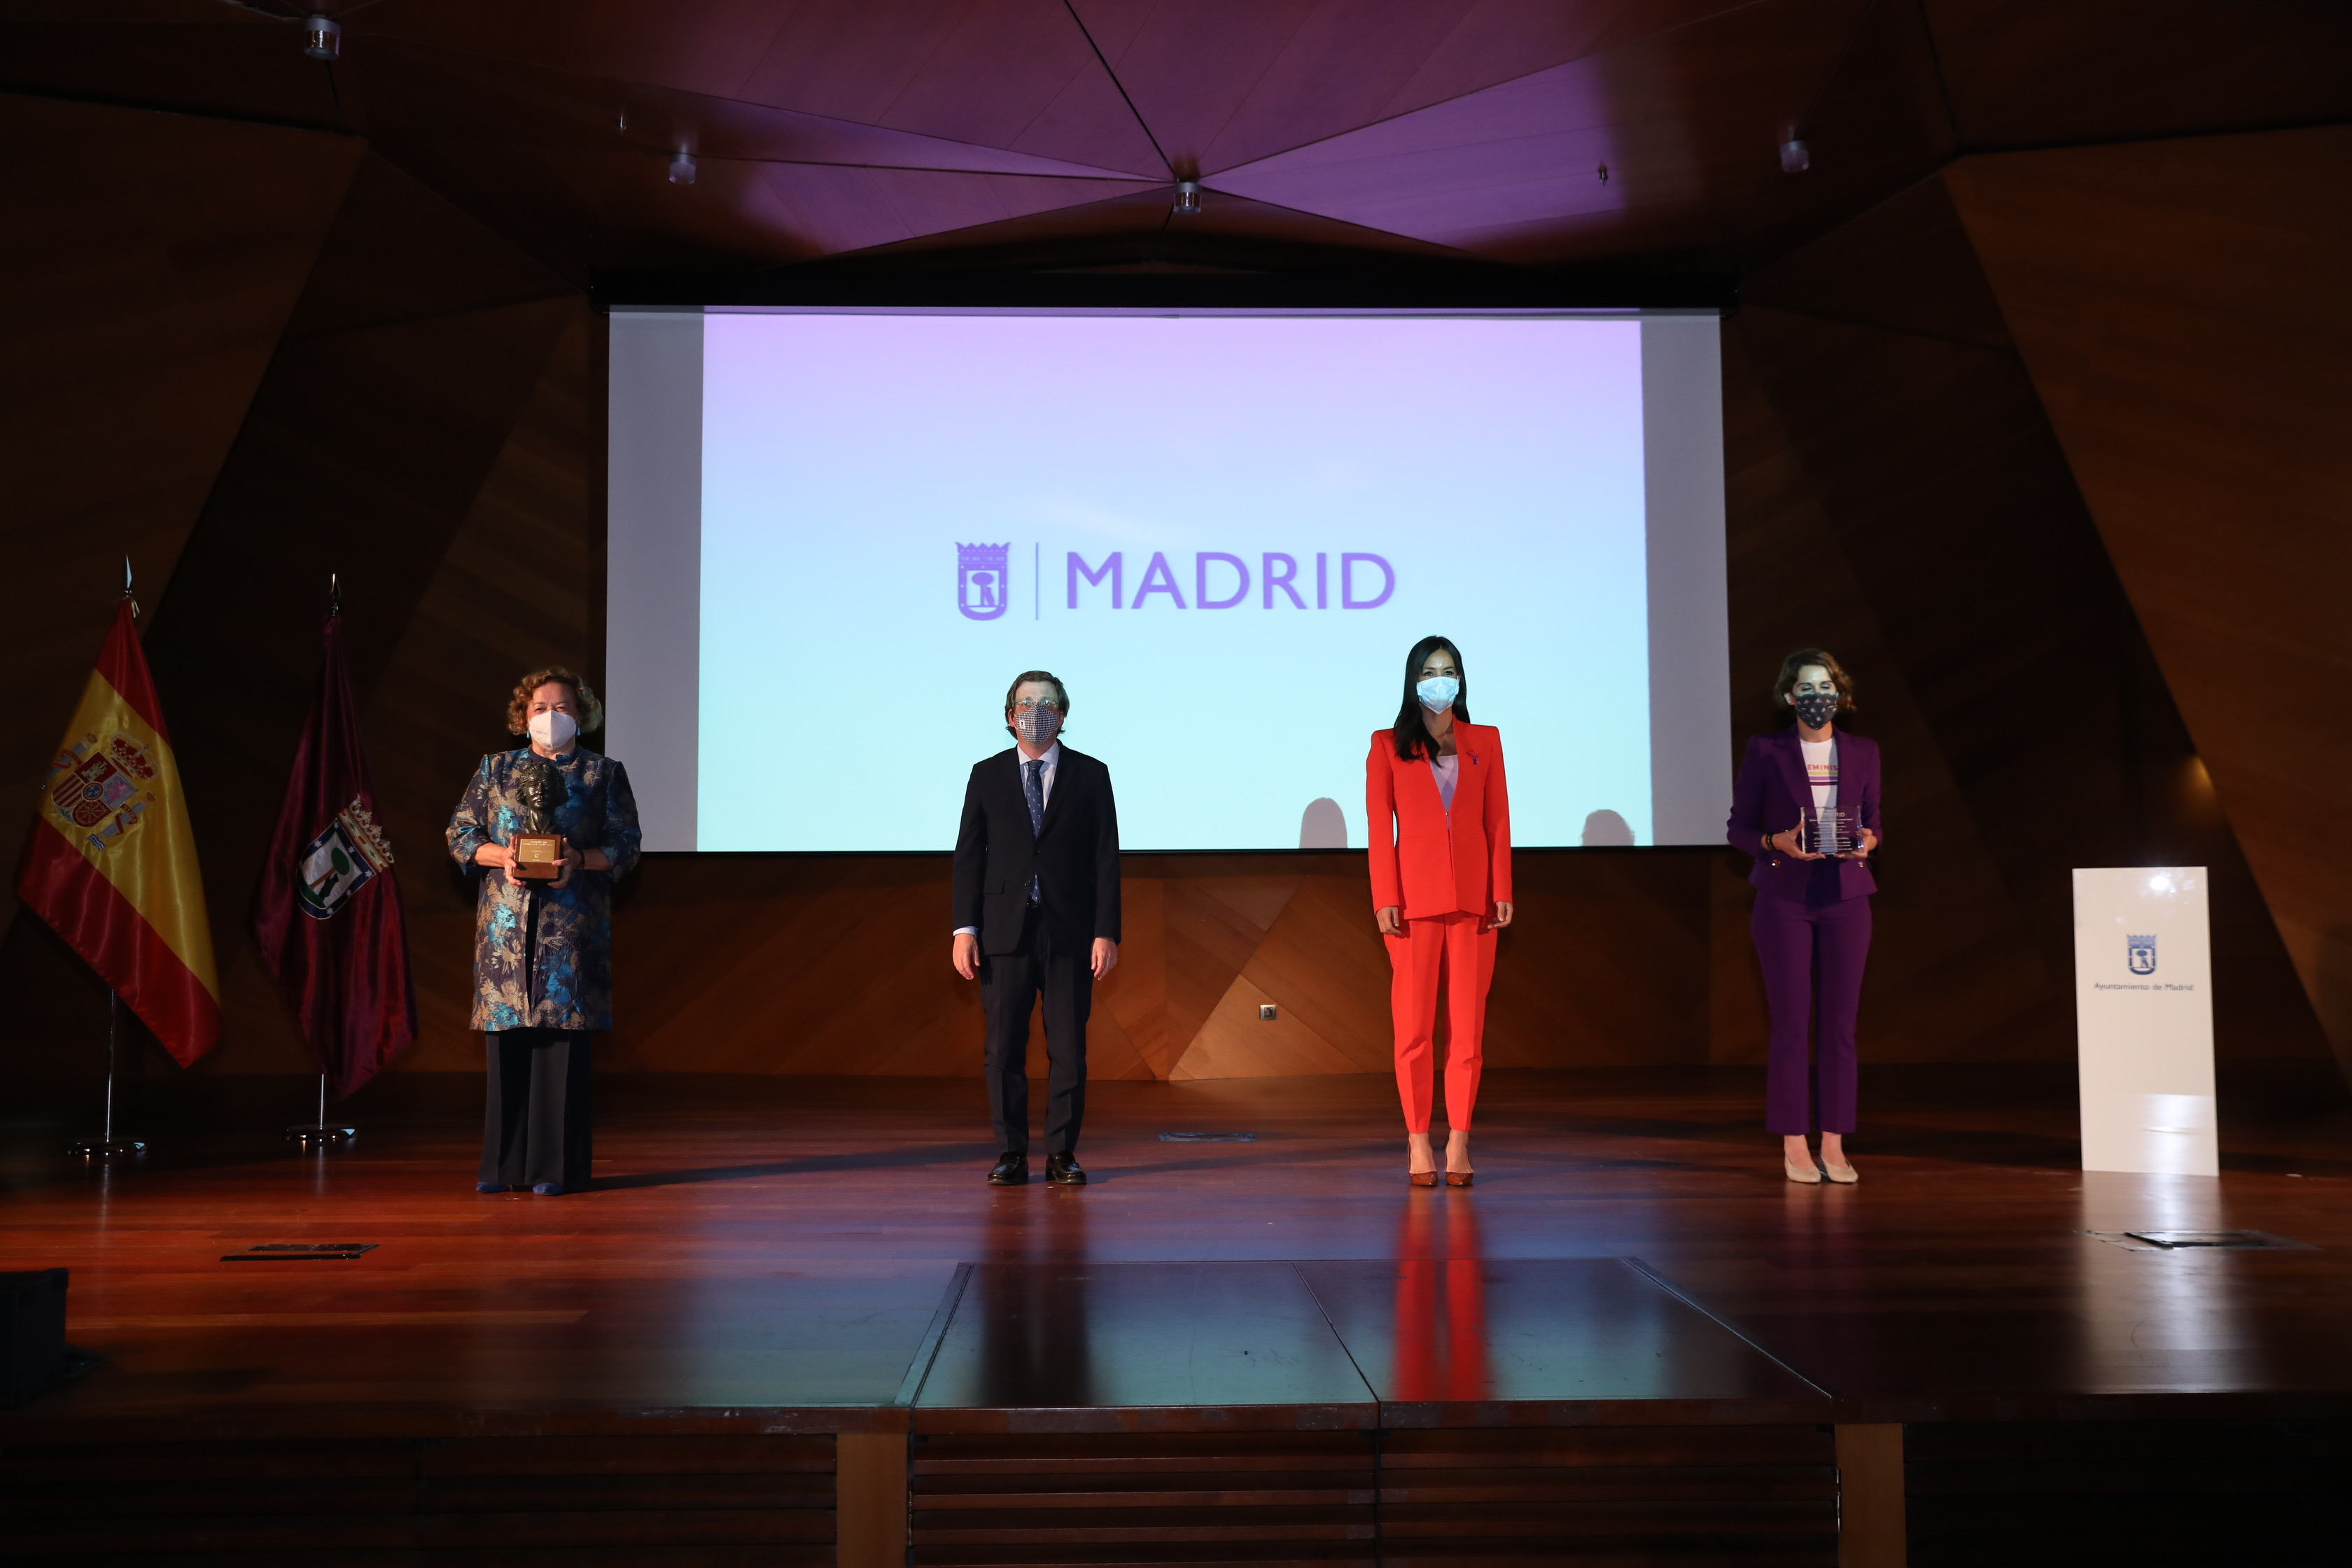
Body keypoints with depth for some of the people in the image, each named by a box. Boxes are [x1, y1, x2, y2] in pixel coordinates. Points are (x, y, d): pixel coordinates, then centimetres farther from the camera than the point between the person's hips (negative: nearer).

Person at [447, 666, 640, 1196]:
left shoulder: (604, 773, 9)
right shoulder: (496, 768, 15)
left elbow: (625, 846, 3)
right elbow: (460, 832, 11)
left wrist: (579, 860, -15)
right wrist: (500, 856, -8)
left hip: (572, 918, -2)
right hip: (505, 917, 2)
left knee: (562, 1033, -5)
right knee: (506, 1034, 0)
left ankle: (556, 1166, 0)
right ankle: (504, 1164, 8)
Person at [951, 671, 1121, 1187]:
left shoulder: (1090, 775, 4)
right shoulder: (986, 775, 7)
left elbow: (1106, 858, 1)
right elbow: (969, 855, 5)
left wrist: (1107, 932, -6)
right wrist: (965, 929, -4)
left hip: (1070, 932, -1)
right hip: (1005, 931, 1)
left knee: (1069, 1048, 1)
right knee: (1004, 1048, 1)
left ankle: (1062, 1155, 11)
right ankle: (1012, 1155, 10)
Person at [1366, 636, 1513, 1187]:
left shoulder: (1485, 742, 12)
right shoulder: (1388, 746, 7)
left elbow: (1498, 821, 8)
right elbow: (1379, 827, 1)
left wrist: (1502, 892, -1)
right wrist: (1385, 899, -7)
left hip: (1473, 900, 2)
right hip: (1414, 900, -1)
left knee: (1468, 1024, 1)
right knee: (1414, 1024, -2)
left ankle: (1458, 1142, 6)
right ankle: (1418, 1143, 4)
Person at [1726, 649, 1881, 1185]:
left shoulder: (1862, 751, 9)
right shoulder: (1765, 751, 0)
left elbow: (1872, 821, 14)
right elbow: (1738, 828, 1)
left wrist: (1867, 842, -8)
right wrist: (1777, 843, -18)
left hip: (1846, 898, 3)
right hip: (1784, 899, -3)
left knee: (1839, 1023, 2)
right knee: (1791, 1023, -2)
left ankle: (1834, 1145, 8)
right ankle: (1794, 1146, 4)